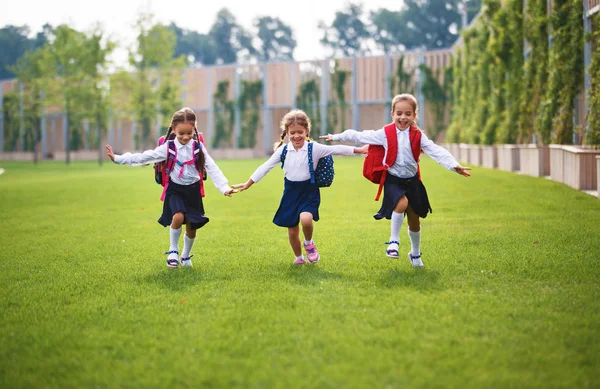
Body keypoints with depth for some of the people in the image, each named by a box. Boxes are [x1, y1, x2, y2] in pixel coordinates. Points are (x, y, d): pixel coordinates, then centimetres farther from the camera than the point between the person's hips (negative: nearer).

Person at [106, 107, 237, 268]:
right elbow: (144, 157, -9)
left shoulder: (198, 148, -5)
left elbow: (212, 169, -8)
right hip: (175, 189, -2)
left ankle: (186, 257, 32)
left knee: (191, 227, 6)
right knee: (178, 217, -27)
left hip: (193, 190, 2)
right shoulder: (168, 148, -8)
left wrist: (224, 187, -20)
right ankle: (173, 250, -4)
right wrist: (117, 158, -14)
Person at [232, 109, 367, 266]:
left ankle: (309, 243, 4)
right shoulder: (282, 151, -1)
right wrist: (248, 184, 6)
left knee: (306, 219, -29)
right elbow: (265, 167, 4)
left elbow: (336, 149, -12)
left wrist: (359, 150, -18)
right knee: (292, 231, 7)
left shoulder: (315, 148, -7)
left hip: (309, 191, -3)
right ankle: (299, 258, 33)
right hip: (291, 193, 3)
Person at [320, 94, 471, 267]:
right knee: (402, 203, -32)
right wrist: (336, 137, 6)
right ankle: (393, 240, -13)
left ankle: (415, 253, 34)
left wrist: (455, 165, -30)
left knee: (414, 219, 11)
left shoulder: (418, 136, -5)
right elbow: (359, 136, 0)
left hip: (412, 181, 3)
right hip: (393, 179, -3)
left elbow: (436, 151, -16)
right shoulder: (385, 134, -7)